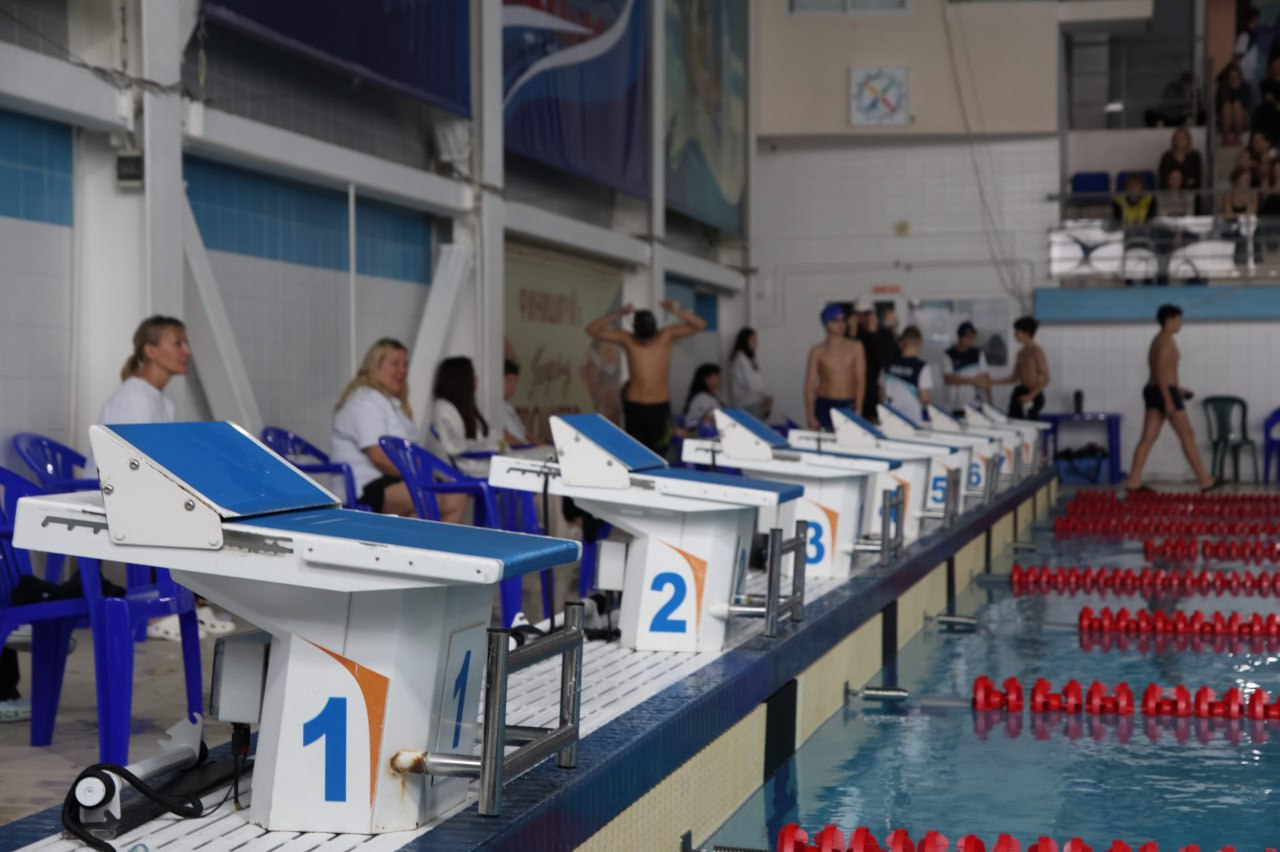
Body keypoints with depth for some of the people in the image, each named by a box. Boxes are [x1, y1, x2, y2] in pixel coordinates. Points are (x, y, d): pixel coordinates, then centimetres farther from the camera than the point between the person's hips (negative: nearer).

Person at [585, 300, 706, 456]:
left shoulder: (667, 336, -1)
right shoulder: (627, 339, -1)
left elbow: (700, 325, -7)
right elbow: (593, 330, -6)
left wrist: (676, 311, -23)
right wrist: (618, 314, -20)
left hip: (661, 407, 0)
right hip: (634, 407, 0)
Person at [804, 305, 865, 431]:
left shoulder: (855, 347, 6)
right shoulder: (817, 351, 4)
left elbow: (861, 380, 2)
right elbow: (809, 386, 3)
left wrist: (858, 410, -6)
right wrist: (810, 416, -4)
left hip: (849, 406, 1)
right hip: (825, 406, -1)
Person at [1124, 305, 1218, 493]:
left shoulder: (1157, 340, 16)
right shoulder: (1166, 340, -14)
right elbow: (1160, 371, -21)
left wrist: (1176, 388, 28)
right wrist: (1168, 400, -24)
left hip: (1153, 391, 10)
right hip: (1165, 392, -9)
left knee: (1148, 437, 5)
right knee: (1187, 436, -2)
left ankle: (1133, 481, 0)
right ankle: (1205, 480, 4)